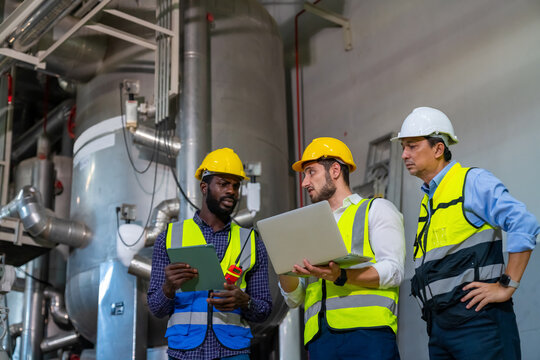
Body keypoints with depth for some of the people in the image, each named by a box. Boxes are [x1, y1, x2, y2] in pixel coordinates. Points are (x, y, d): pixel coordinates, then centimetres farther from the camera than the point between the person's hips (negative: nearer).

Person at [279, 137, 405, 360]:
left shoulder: (377, 210, 13)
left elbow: (393, 271, -3)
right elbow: (294, 298, 20)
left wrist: (341, 276, -18)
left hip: (367, 332, -4)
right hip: (320, 337, 4)